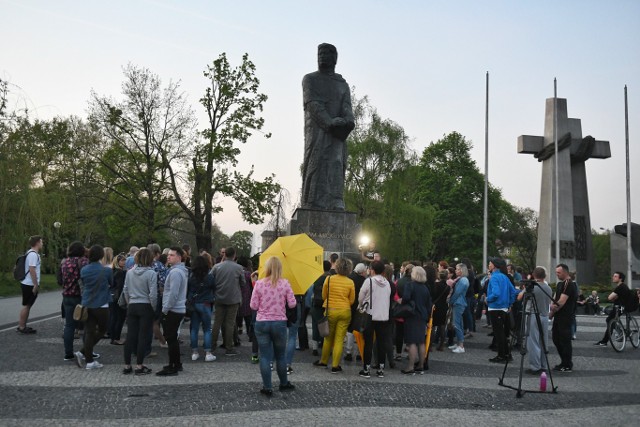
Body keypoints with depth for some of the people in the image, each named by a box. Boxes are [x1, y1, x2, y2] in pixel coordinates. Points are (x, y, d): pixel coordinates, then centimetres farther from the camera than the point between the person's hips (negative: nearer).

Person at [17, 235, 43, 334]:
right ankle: (21, 327, 0)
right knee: (26, 305, -5)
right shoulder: (33, 254, -17)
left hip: (28, 284, 10)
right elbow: (32, 270, -23)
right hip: (30, 285, -10)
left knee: (27, 306, 14)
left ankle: (23, 326, 20)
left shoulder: (31, 253, 15)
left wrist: (36, 284, 20)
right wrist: (36, 285, -21)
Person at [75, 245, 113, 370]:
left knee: (89, 332, 8)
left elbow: (83, 284, 12)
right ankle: (82, 352, 2)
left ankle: (89, 361, 7)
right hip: (101, 306, -4)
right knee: (101, 331, 13)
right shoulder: (106, 270, -14)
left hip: (87, 305, 4)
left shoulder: (84, 270, -2)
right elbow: (111, 283, 3)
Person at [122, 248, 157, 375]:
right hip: (146, 307, -5)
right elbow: (153, 294, -16)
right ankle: (139, 366, 5)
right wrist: (154, 308, -2)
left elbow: (125, 290, 8)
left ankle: (127, 366, 14)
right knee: (143, 337, 2)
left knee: (130, 336, 8)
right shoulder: (151, 273, -14)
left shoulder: (130, 272, 2)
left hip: (132, 307, 5)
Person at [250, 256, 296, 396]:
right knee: (280, 356, 17)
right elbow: (292, 304, -5)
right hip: (280, 323, 1)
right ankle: (284, 384, 31)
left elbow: (253, 306, -4)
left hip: (262, 323, -1)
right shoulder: (285, 283, -6)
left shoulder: (259, 284, -7)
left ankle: (267, 387, 8)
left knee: (265, 356, 6)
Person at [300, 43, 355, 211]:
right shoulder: (310, 79, 13)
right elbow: (313, 104, -3)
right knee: (316, 167, -11)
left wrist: (349, 122, -19)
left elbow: (347, 108, 7)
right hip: (317, 129, -2)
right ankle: (313, 207, -16)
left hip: (337, 132, 2)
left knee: (336, 166, -12)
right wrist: (331, 124, -19)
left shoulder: (343, 85, 23)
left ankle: (336, 206, -22)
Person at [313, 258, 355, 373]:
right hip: (345, 312, 0)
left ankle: (323, 361, 29)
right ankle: (335, 366, 6)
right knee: (339, 339, 4)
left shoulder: (329, 279, -6)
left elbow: (323, 296, 4)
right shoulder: (350, 282, -5)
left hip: (330, 311, 0)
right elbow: (352, 300, 2)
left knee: (328, 338, 16)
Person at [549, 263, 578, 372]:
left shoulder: (569, 285, -14)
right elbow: (555, 299, 17)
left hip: (565, 317, -9)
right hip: (558, 316, 10)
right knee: (556, 339, 13)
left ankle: (567, 366, 6)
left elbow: (561, 302, -18)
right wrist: (552, 306, -3)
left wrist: (552, 311, -7)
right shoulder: (560, 284, 16)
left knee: (565, 341, -3)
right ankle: (564, 362, 24)